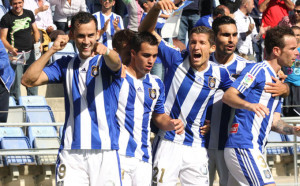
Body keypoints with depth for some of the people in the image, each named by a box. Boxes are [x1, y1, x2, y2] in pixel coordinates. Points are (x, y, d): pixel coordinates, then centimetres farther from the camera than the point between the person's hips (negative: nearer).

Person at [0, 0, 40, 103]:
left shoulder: (29, 14, 8)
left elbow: (35, 31, 17)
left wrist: (37, 42, -3)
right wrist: (10, 48, -25)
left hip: (30, 53, 4)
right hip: (16, 54, -4)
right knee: (15, 83, -3)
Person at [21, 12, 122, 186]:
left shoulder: (105, 61, 5)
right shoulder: (66, 65, 15)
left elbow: (116, 63, -20)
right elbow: (28, 80, 4)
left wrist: (105, 51, -44)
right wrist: (51, 50, -7)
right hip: (71, 151, 2)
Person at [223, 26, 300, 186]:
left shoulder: (275, 80, 23)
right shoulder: (259, 70, -6)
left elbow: (274, 121, 20)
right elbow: (227, 96, -17)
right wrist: (249, 105, -36)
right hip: (243, 147, -10)